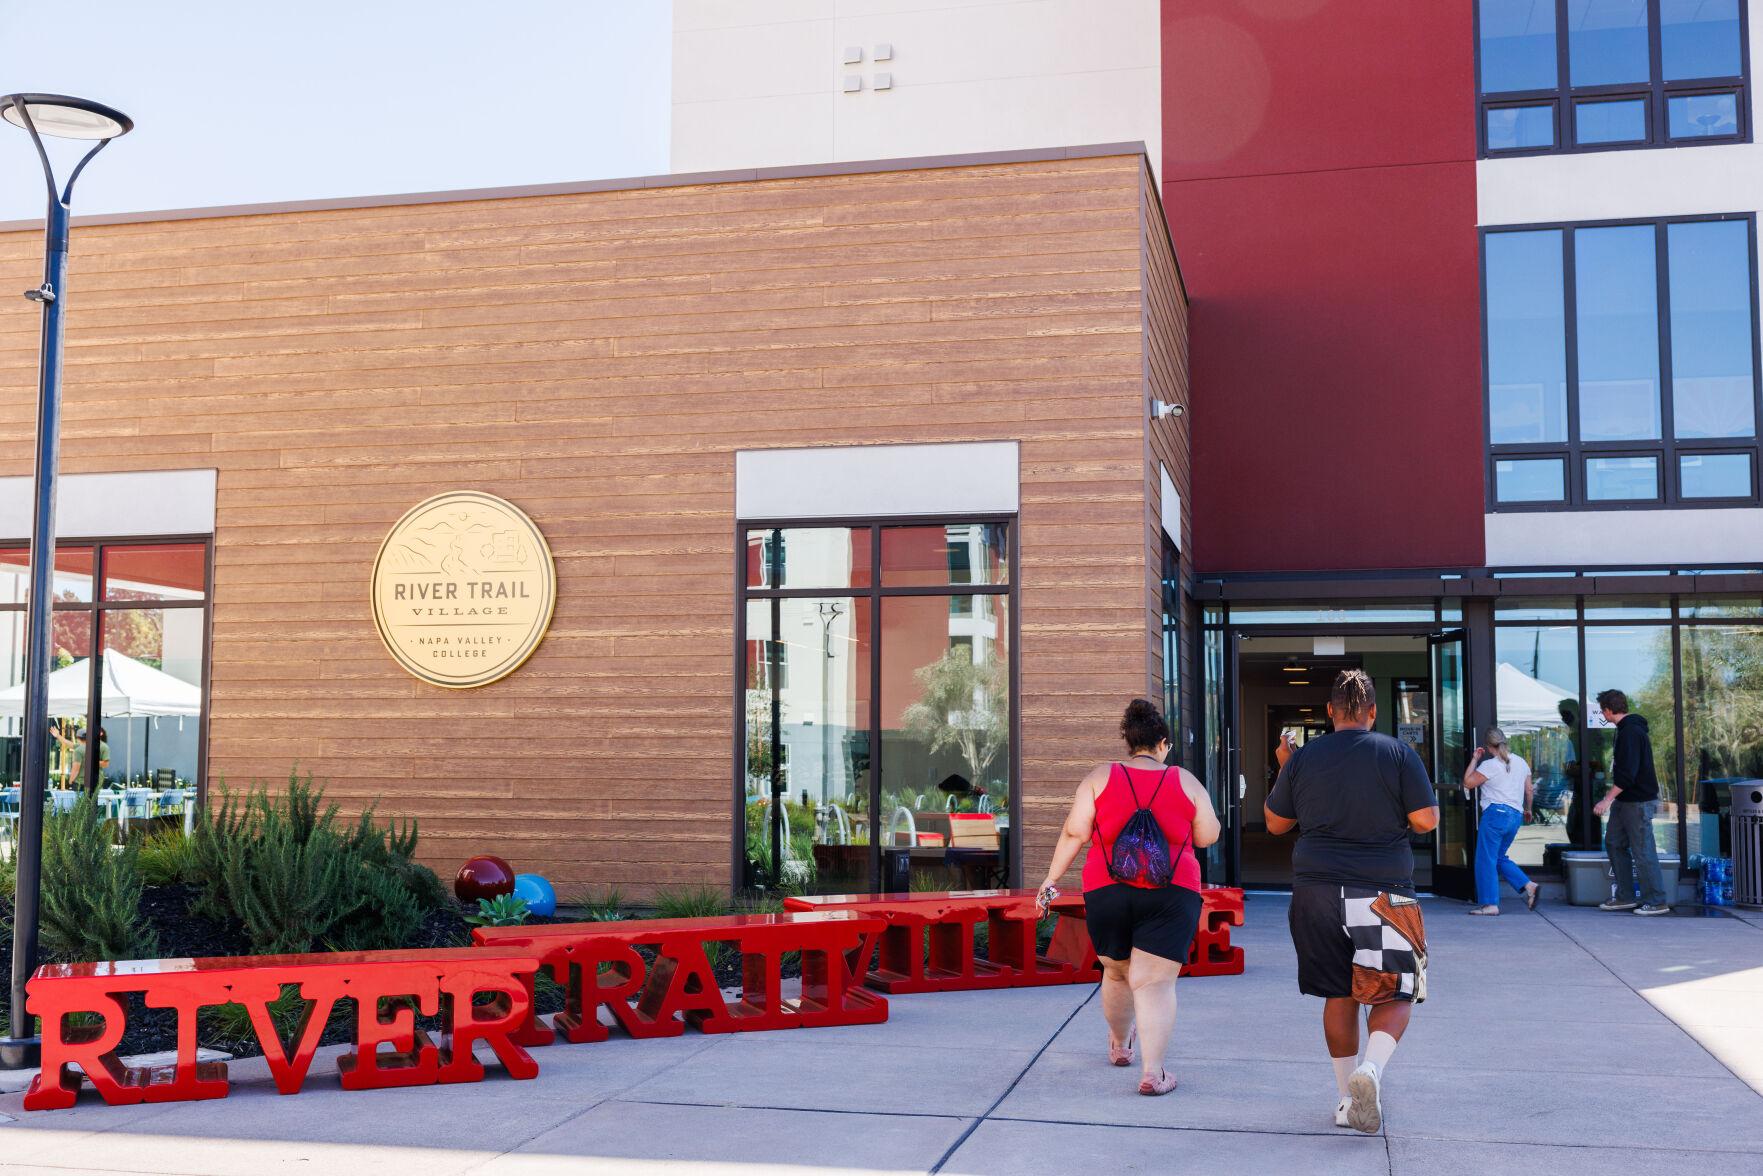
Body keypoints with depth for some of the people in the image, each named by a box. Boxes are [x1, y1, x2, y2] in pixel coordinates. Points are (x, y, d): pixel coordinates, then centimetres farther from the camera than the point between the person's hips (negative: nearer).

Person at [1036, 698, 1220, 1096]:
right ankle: (1152, 1070, -12)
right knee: (1155, 982, -2)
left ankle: (1120, 1045, 42)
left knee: (1117, 972, 21)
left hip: (1107, 892, 2)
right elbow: (1208, 836, 10)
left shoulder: (1100, 777, 3)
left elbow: (1074, 833, -1)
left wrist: (1051, 878, 6)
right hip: (1170, 894, -1)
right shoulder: (1185, 781, 4)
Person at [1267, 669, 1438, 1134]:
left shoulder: (1303, 758, 5)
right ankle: (1371, 1068, -20)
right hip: (1382, 892, -3)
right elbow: (1426, 821, -5)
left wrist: (1284, 769, 24)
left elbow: (1275, 823, 13)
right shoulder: (1398, 753, -3)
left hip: (1317, 890, 3)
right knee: (1394, 994, 6)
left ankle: (1347, 1097, 18)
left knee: (1339, 995, 13)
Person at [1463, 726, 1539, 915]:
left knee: (1486, 860, -3)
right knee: (1499, 857, 19)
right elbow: (1529, 789, 18)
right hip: (1516, 816, 8)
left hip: (1496, 813, -8)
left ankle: (1489, 904, -5)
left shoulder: (1490, 765, -10)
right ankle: (1528, 886, 5)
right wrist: (1528, 810, 32)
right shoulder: (1521, 762, 12)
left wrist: (1474, 759, 0)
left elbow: (1468, 783, -9)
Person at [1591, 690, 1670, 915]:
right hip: (1624, 800, 10)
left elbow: (1627, 774, -25)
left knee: (1643, 851, -5)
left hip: (1639, 802, -10)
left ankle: (1657, 901, 2)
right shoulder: (1626, 729, 13)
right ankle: (1625, 897, 18)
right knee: (1614, 843, 12)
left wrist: (1608, 800, -25)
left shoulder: (1631, 733, -19)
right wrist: (1612, 799, 23)